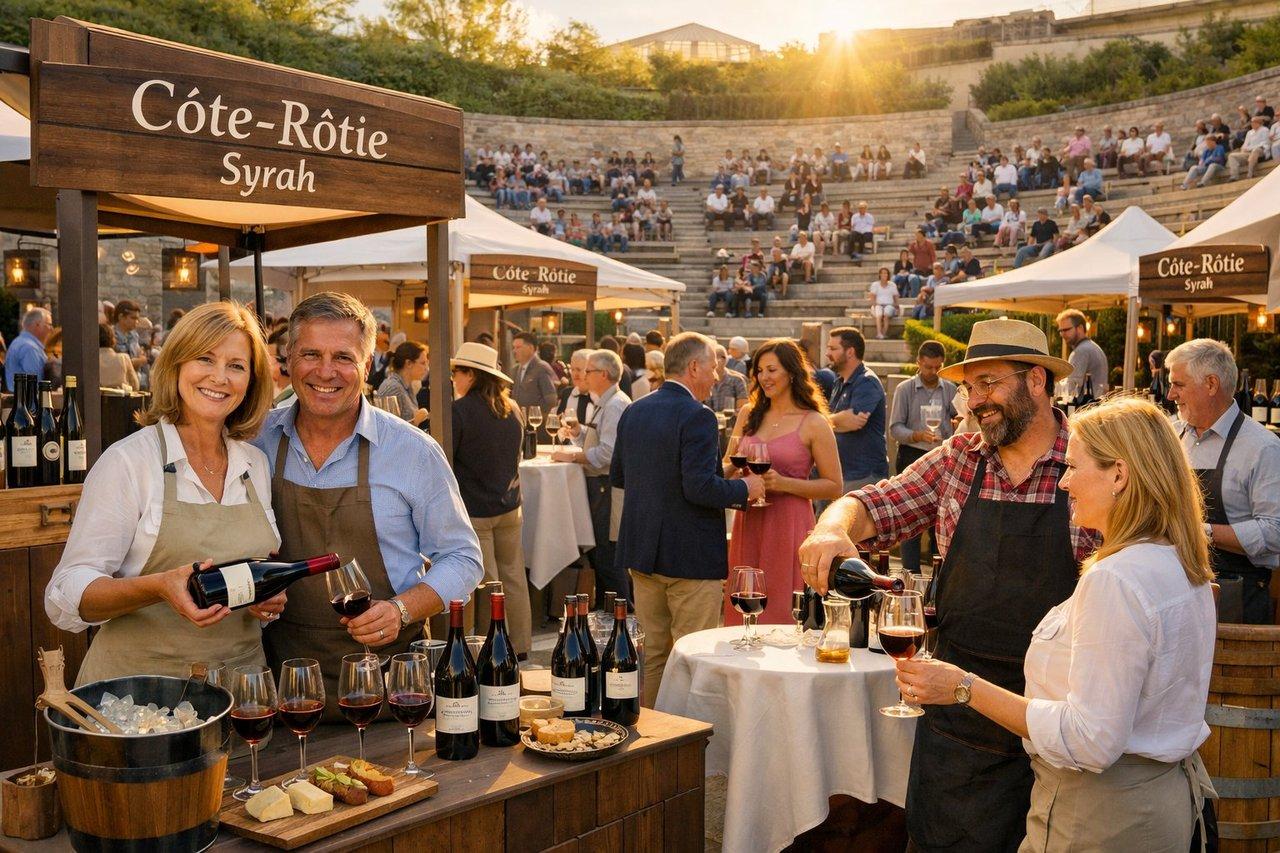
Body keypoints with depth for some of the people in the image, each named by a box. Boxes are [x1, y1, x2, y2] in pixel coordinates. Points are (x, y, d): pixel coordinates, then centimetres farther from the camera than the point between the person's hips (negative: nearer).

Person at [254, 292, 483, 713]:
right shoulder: (256, 440, -1)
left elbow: (461, 559, -2)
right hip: (283, 667, 2)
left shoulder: (414, 451, -8)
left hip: (385, 670, -2)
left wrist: (402, 610, -18)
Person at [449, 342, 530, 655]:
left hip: (474, 511, -6)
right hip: (509, 508, 6)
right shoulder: (512, 409, 8)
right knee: (514, 579, 12)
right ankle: (519, 646, 20)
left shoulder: (459, 410, -15)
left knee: (486, 585, 1)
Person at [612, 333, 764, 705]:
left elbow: (617, 476, 13)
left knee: (653, 652, 18)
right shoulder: (696, 417, -18)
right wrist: (745, 488, -8)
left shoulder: (633, 411, 6)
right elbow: (700, 488, -24)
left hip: (641, 551, 8)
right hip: (690, 556, -8)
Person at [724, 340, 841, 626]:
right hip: (748, 524, 4)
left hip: (789, 526, -4)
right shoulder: (749, 414, 8)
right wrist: (734, 472, -6)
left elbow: (834, 487, -5)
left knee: (782, 611, 2)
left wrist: (783, 483, -16)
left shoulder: (814, 423, -5)